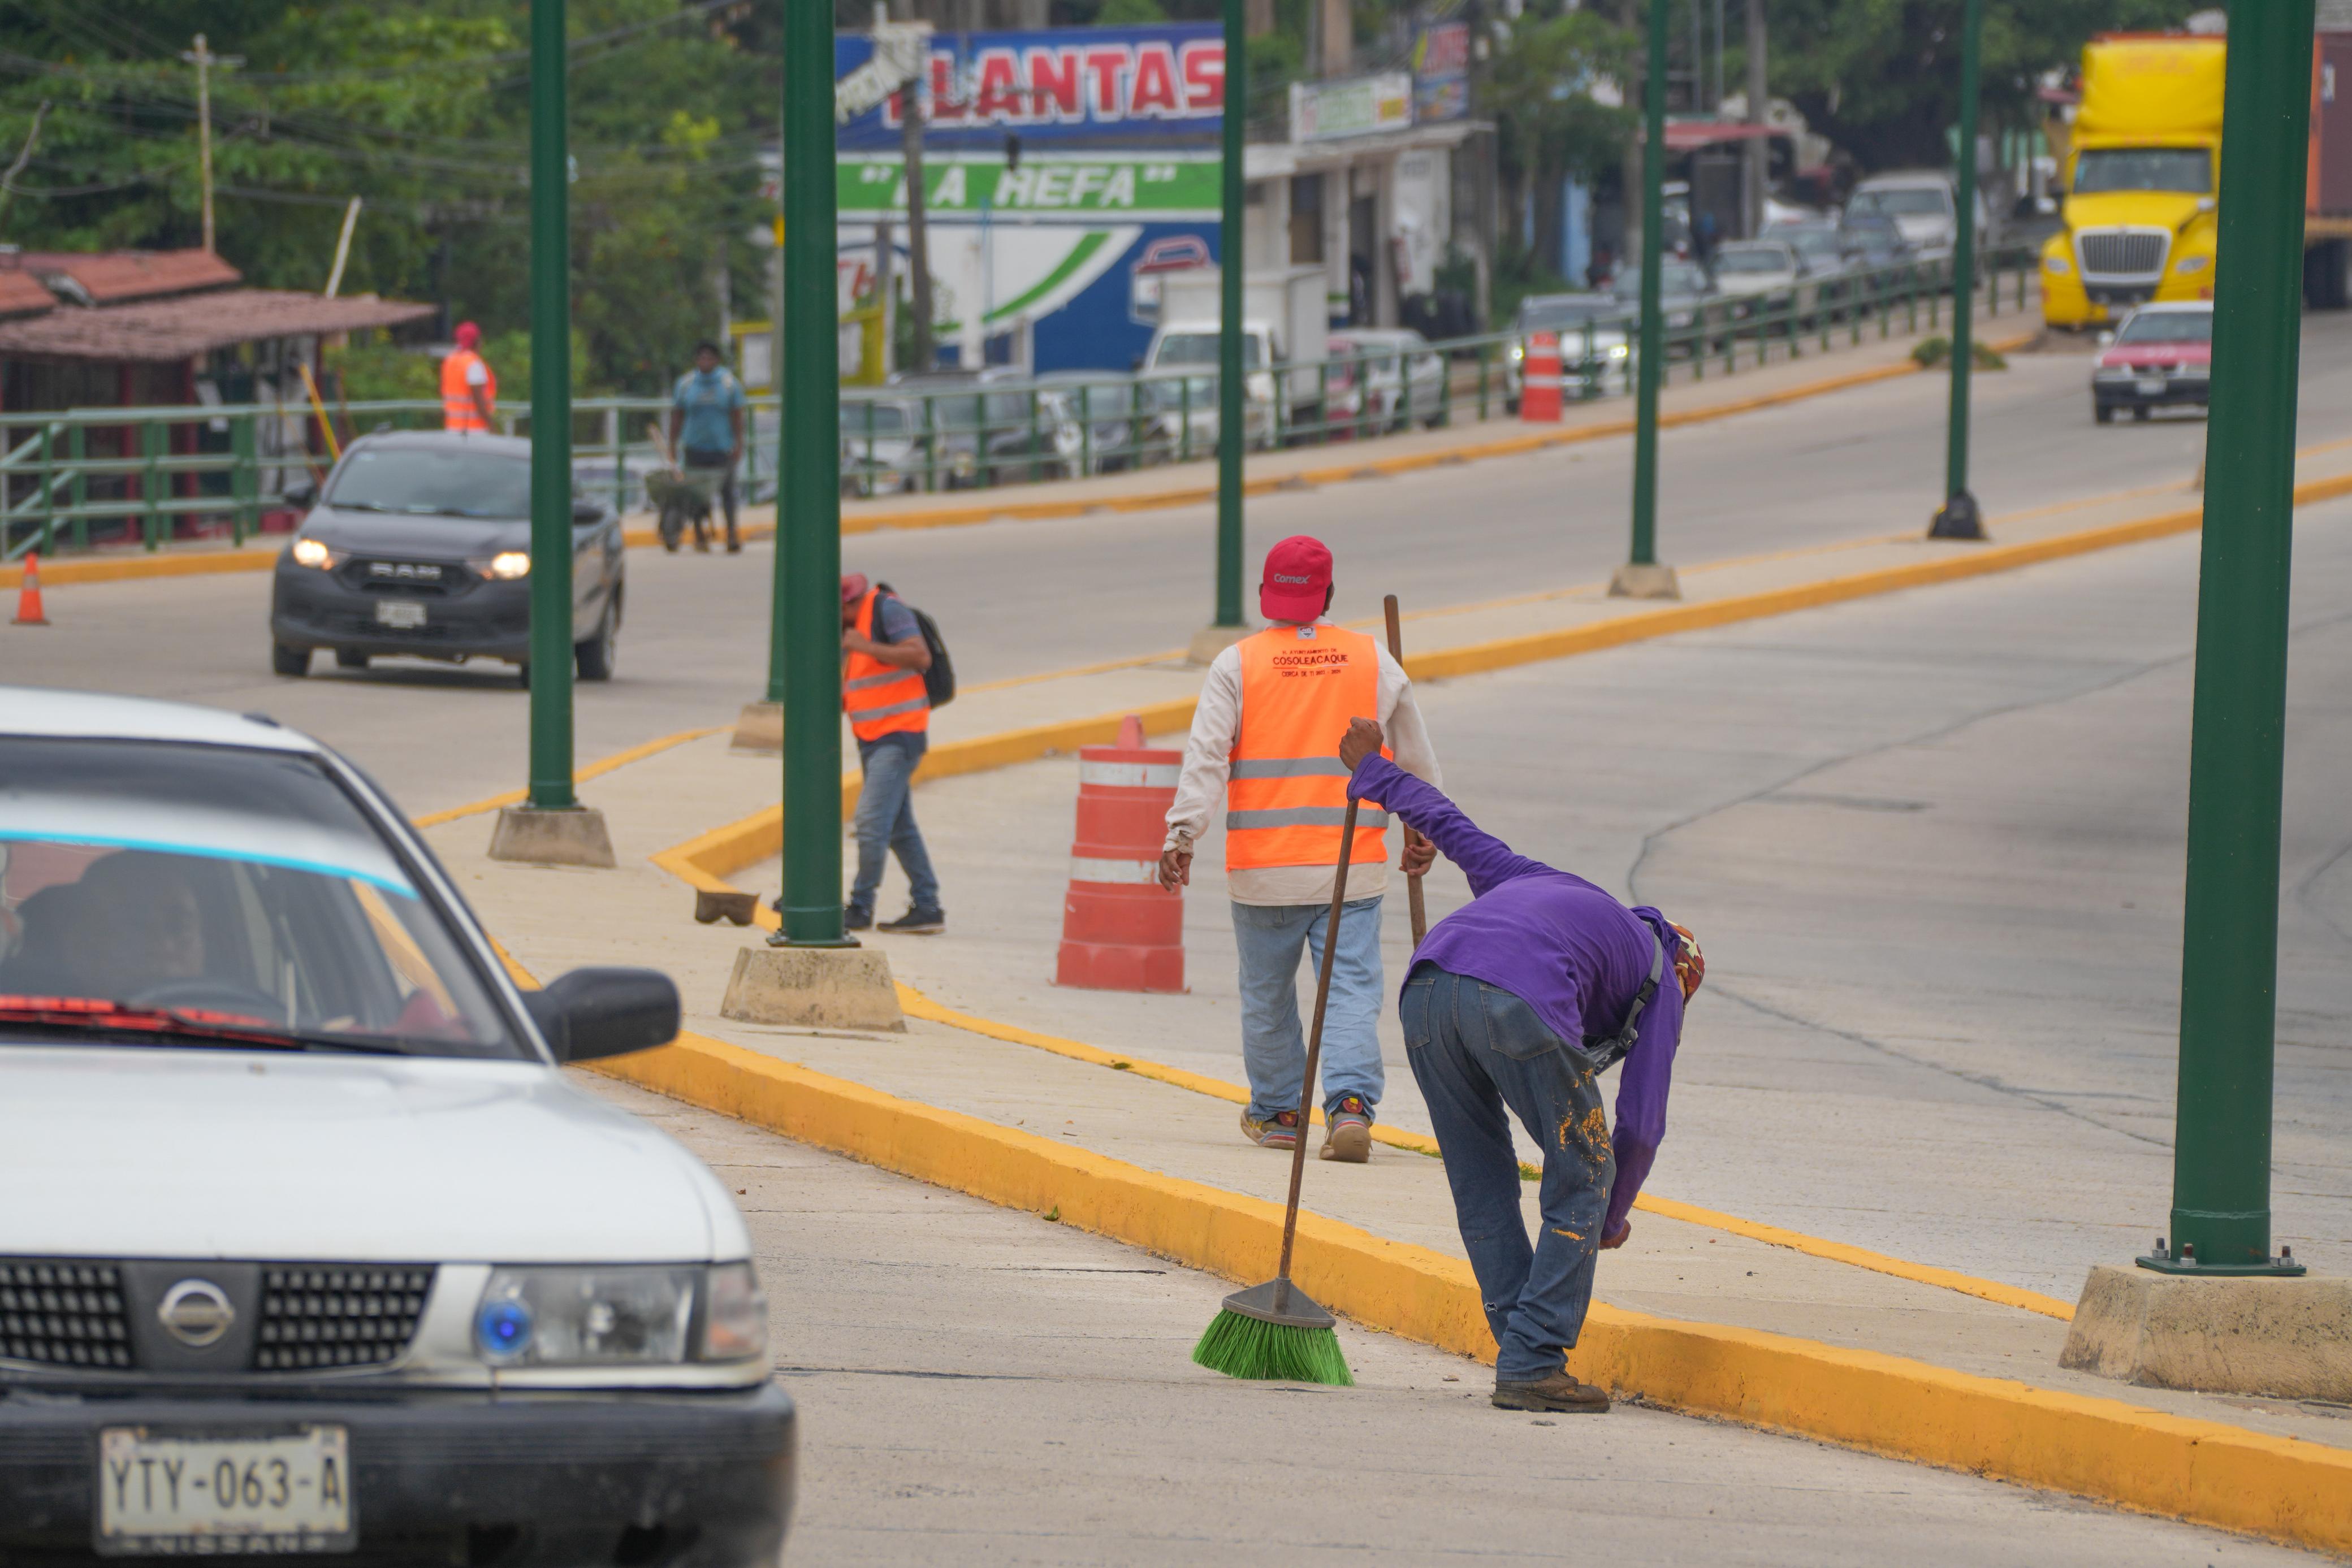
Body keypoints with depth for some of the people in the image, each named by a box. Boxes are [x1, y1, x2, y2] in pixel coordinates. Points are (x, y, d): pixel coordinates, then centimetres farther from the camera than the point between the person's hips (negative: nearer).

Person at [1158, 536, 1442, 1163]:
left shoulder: (1238, 664, -2)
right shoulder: (1373, 660, 5)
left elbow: (1205, 758, -11)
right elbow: (1416, 757, 15)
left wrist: (1181, 835, -12)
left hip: (1264, 869, -1)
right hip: (1354, 868, 1)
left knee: (1267, 995, 15)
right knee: (1352, 992, 0)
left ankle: (1278, 1113, 26)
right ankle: (1351, 1102, -19)